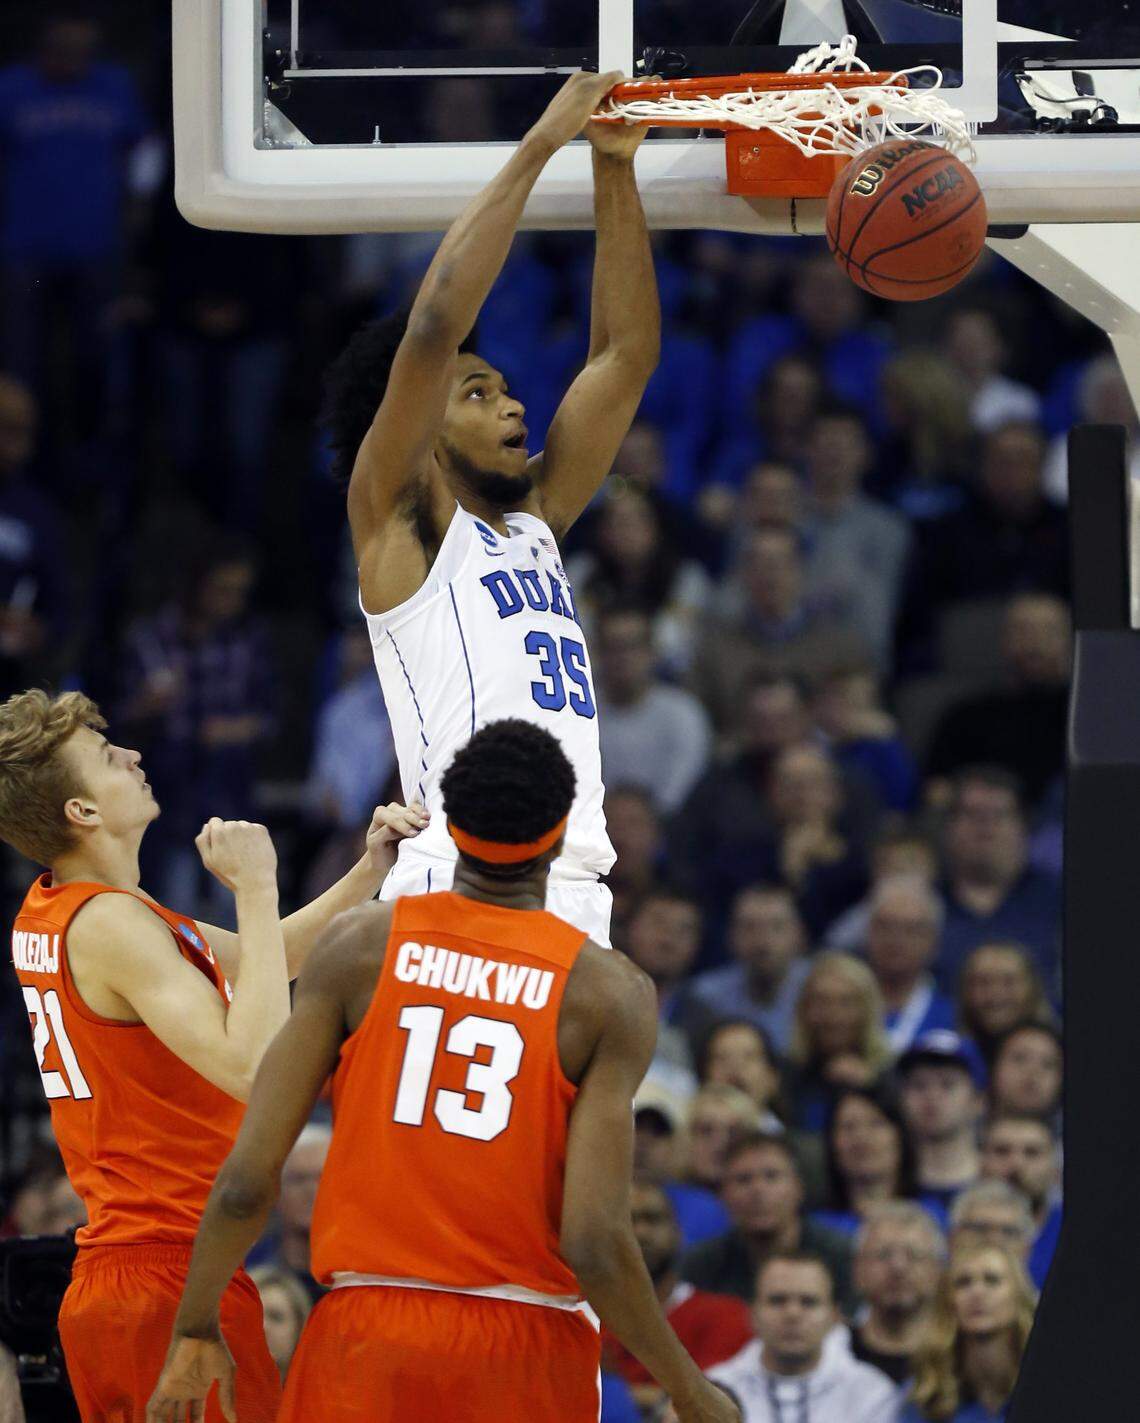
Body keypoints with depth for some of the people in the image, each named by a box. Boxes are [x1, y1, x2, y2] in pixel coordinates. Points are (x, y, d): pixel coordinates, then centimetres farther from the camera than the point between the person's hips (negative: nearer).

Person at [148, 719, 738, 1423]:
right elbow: (594, 1243, -12)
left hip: (365, 1330, 1)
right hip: (528, 1341, -1)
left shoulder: (361, 945, -1)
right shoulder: (610, 990, -5)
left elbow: (246, 1183, -4)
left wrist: (195, 1331, 10)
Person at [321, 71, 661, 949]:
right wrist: (541, 146, -6)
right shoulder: (402, 522, 3)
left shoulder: (534, 522, 22)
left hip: (575, 900, 8)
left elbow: (626, 354, 22)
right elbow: (435, 328, -9)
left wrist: (616, 170, 15)